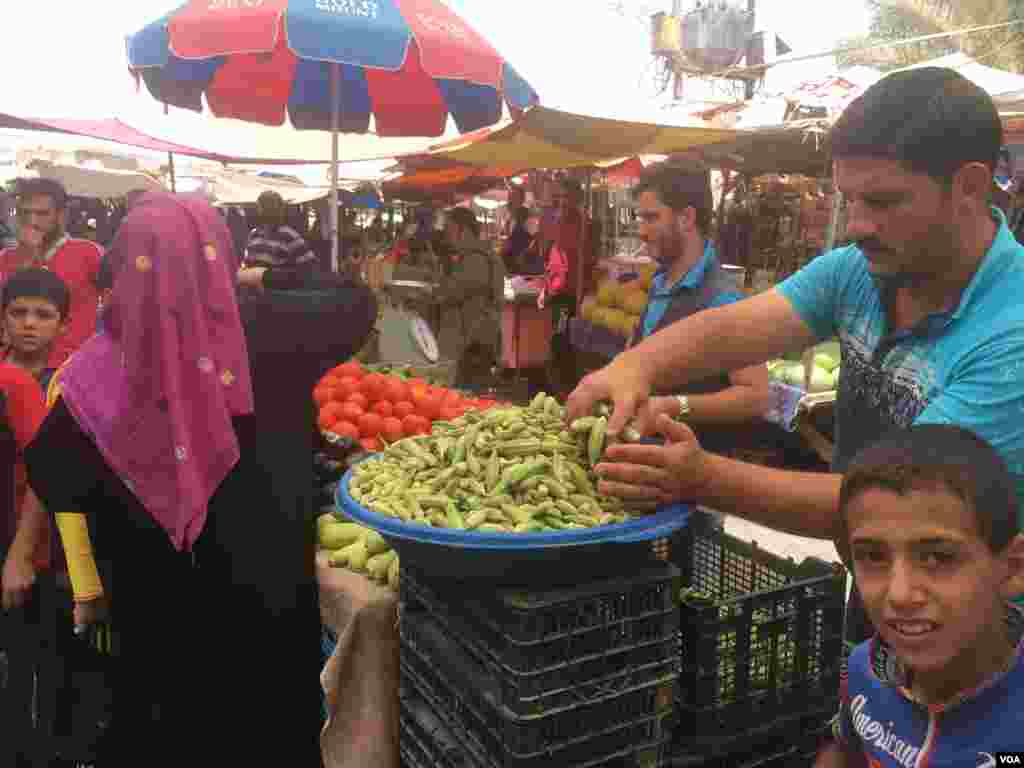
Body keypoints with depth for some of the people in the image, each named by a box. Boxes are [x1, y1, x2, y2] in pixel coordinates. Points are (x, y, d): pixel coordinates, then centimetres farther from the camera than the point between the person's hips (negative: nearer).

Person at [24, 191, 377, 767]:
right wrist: (267, 278, 9)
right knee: (273, 711, 23)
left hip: (159, 596, 0)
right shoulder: (271, 330, -17)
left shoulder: (105, 362, -17)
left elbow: (48, 473, -5)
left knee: (173, 719, 23)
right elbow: (359, 302, 2)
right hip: (268, 576, 0)